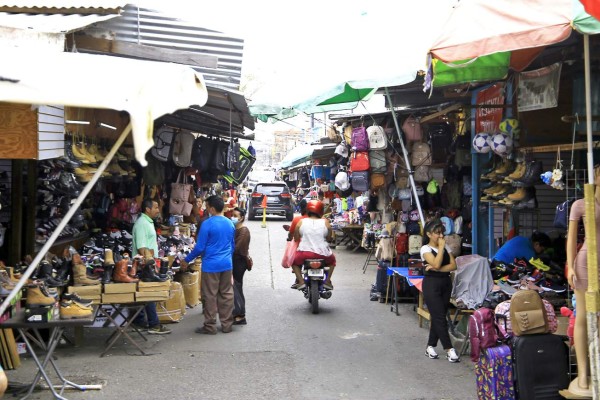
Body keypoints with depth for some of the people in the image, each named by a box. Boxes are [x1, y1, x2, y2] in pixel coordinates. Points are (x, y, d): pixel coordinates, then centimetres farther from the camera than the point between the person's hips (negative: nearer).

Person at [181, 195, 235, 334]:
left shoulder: (207, 224, -13)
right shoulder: (230, 223, 7)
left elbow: (199, 247, -12)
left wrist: (186, 260, 1)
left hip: (211, 265, -6)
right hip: (227, 265, 6)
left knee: (210, 296, 3)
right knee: (226, 294, 11)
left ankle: (210, 327, 9)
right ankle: (227, 325, 17)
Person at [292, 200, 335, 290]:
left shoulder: (301, 222, 0)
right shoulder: (325, 222, -1)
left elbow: (296, 238, 5)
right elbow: (329, 238, 7)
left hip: (304, 252, 0)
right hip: (322, 254, 0)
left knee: (295, 262, 30)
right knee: (332, 259, 33)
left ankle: (301, 280, 8)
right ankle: (327, 281, 20)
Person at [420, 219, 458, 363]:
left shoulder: (446, 248, 11)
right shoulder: (425, 249, -6)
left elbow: (453, 265, -1)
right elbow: (436, 264, -20)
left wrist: (436, 269, -15)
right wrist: (441, 246, -13)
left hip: (446, 283, 6)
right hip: (431, 284, -6)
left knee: (437, 317, 9)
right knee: (440, 317, -7)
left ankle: (430, 347, 19)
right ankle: (449, 349, -4)